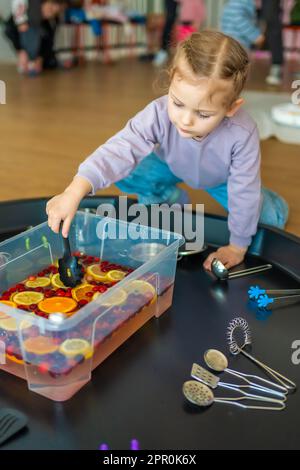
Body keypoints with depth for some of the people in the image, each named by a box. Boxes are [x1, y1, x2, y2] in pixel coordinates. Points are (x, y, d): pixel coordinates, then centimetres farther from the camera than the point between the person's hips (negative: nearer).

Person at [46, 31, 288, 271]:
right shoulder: (159, 113, -40)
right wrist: (74, 193, -63)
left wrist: (237, 247, -21)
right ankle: (170, 198, 8)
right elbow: (120, 149, -49)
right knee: (124, 174, -20)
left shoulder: (243, 134, -42)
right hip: (172, 165, 1)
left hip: (221, 177, -1)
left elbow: (244, 194, -31)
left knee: (272, 218, -10)